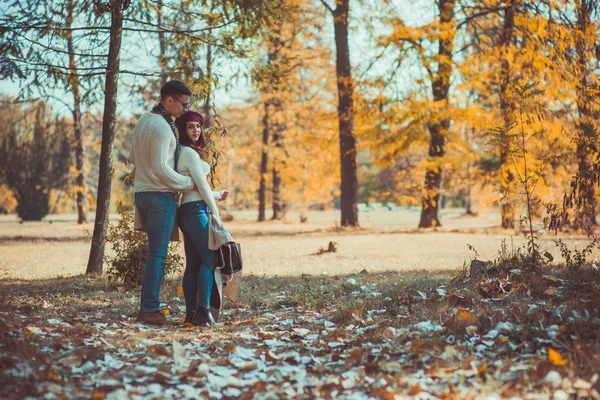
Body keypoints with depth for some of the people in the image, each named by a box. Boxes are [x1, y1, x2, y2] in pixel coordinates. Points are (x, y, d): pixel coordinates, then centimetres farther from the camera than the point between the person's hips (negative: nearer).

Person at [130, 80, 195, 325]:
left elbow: (133, 158, 22)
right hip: (161, 195, -9)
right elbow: (161, 169, -20)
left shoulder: (144, 120, 14)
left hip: (142, 193, 9)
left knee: (155, 252, 13)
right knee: (157, 253, -7)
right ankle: (150, 310, -6)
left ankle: (146, 306, 15)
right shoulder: (162, 128, -17)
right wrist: (189, 183, -11)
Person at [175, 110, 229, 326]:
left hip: (188, 211, 10)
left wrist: (217, 195, 32)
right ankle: (203, 309, -15)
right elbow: (201, 185, -11)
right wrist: (215, 213, -4)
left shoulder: (187, 152, 19)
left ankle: (191, 312, 7)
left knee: (193, 264, 7)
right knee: (209, 259, -12)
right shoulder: (189, 152, -10)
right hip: (195, 210, -10)